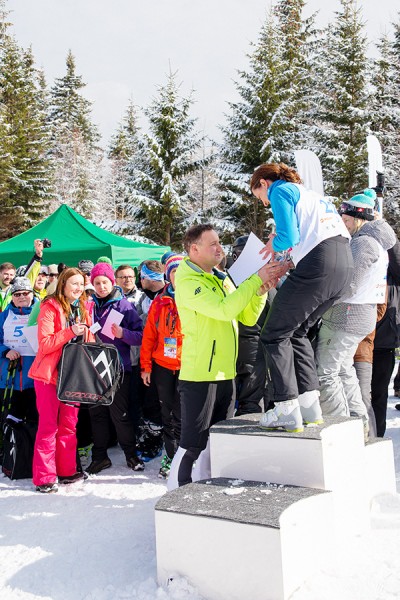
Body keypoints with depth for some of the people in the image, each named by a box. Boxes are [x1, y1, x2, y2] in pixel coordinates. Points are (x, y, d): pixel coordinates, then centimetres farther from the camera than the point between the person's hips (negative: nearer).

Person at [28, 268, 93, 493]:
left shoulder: (83, 309, 11)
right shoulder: (50, 308, -8)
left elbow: (87, 340, 18)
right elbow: (45, 344, -16)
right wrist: (70, 332, -25)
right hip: (50, 373, -6)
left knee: (69, 425, 12)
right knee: (49, 426, -2)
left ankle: (67, 470, 22)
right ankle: (44, 478, 5)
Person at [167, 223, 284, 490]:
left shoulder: (221, 279, 14)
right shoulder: (187, 281, -11)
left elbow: (248, 317, 11)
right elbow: (224, 309, -25)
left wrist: (261, 291, -6)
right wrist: (256, 280, -21)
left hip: (225, 373, 8)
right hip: (199, 375, -8)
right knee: (192, 445, -2)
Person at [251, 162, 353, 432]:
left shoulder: (280, 191, 5)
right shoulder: (310, 193, 30)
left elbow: (289, 237, -10)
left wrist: (274, 245, 14)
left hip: (318, 264, -9)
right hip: (346, 263, 9)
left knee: (275, 334, 2)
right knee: (297, 331, 20)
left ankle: (288, 410, -2)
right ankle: (309, 403, 14)